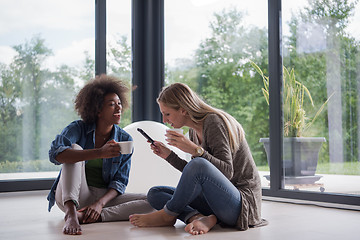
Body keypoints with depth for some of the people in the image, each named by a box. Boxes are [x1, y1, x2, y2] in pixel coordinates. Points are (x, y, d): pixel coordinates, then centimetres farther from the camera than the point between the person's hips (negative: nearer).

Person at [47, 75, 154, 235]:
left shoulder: (125, 140, 0)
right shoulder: (78, 128, -7)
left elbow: (119, 182, -4)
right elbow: (55, 153, -28)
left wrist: (100, 203, -25)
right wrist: (99, 152, -39)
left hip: (104, 197, 3)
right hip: (70, 196, -2)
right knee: (75, 148, -25)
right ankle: (71, 213, -42)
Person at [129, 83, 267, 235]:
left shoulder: (214, 121, -14)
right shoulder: (194, 131, 11)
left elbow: (227, 172, -20)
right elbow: (194, 176, 16)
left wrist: (196, 150, -29)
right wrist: (169, 155, 7)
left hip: (243, 201, -9)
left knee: (198, 164, -36)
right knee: (154, 194, 4)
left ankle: (167, 215, -12)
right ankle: (199, 218, -20)